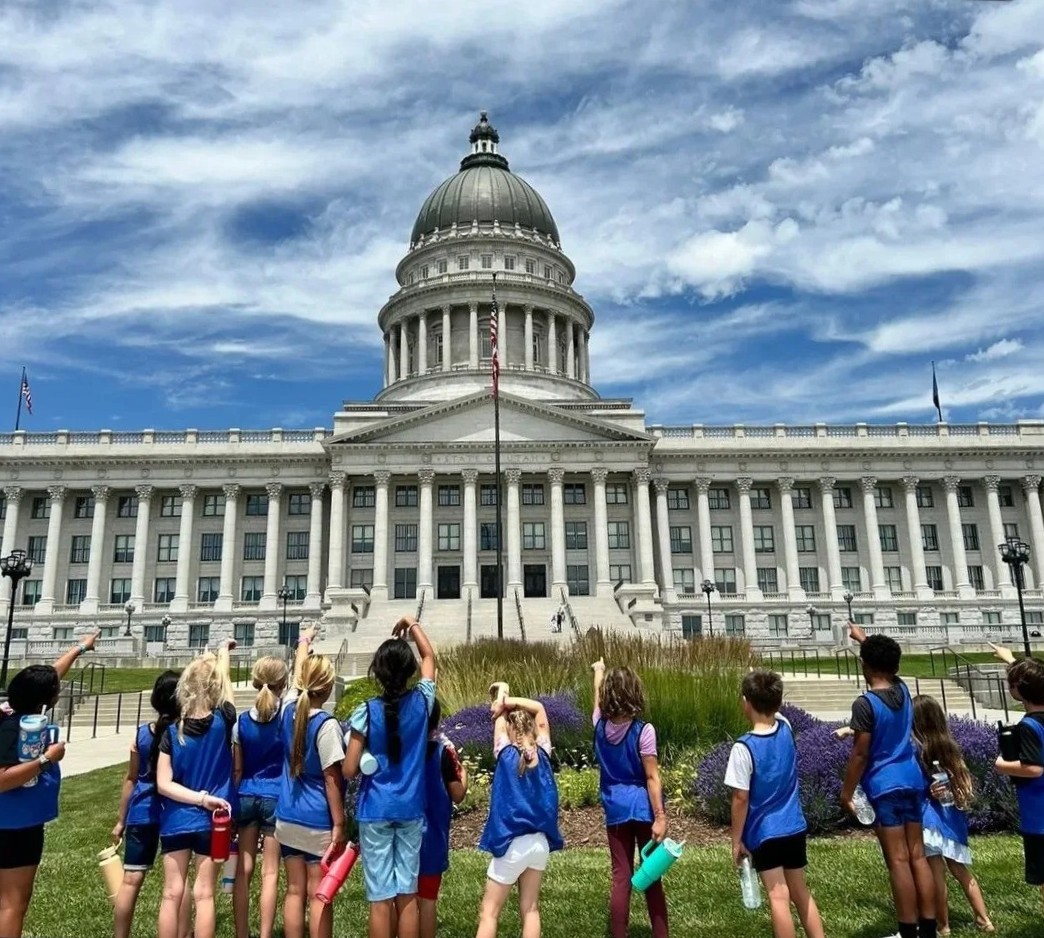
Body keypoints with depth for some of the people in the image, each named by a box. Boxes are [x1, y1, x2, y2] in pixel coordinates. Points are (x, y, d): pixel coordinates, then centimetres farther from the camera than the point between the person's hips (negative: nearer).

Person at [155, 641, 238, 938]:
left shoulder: (171, 731, -8)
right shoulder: (223, 722, -10)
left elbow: (163, 784, -11)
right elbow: (225, 678, 7)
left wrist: (201, 798, -9)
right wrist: (223, 653, 22)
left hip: (175, 821, 1)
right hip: (211, 821, -1)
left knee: (172, 894, 8)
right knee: (204, 894, 6)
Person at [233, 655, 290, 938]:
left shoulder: (242, 721, -1)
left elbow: (236, 770, 4)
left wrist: (234, 801, 10)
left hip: (246, 797, 3)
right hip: (276, 797, -3)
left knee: (244, 869, 11)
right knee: (270, 872, 4)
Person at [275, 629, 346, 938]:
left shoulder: (289, 710, 0)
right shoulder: (327, 724, -18)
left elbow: (297, 678, 20)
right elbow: (332, 779, -16)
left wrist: (304, 642, 36)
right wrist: (339, 825, -10)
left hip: (288, 819, 6)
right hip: (318, 823, -6)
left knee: (295, 892, 12)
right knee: (319, 896, 2)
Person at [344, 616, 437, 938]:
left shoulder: (366, 712, -13)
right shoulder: (421, 702, -5)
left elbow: (349, 770, -10)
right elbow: (430, 657, 13)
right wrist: (413, 625, 21)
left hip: (375, 812, -2)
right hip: (411, 810, 2)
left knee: (380, 897, 5)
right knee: (407, 893, 11)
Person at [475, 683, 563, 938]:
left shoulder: (506, 755, -11)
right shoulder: (543, 753, -1)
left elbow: (499, 718, 1)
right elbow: (539, 708, 7)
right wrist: (511, 701, -4)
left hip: (513, 844, -4)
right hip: (540, 842, 5)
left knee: (489, 913, 5)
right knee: (530, 910, 14)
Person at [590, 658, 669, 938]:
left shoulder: (600, 725, -3)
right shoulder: (643, 730, -15)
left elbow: (598, 697, 19)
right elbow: (652, 778, -14)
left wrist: (599, 671, 37)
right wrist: (660, 817, -11)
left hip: (615, 809, 3)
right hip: (642, 807, -3)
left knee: (621, 878, 9)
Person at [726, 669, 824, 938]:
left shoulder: (744, 747, -21)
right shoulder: (786, 728, -6)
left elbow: (740, 799, -16)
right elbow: (775, 715, 22)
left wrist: (736, 840, -7)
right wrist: (770, 700, 5)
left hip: (764, 833, -6)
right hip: (795, 827, 6)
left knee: (779, 898, 0)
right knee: (801, 893, 19)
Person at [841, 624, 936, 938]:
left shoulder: (865, 704, -16)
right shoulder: (903, 691, 2)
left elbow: (860, 754, -15)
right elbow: (887, 663, 24)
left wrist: (846, 792, -6)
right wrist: (864, 639, 39)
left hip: (884, 786, -6)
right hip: (912, 780, 7)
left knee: (898, 862, -1)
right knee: (918, 856, 11)